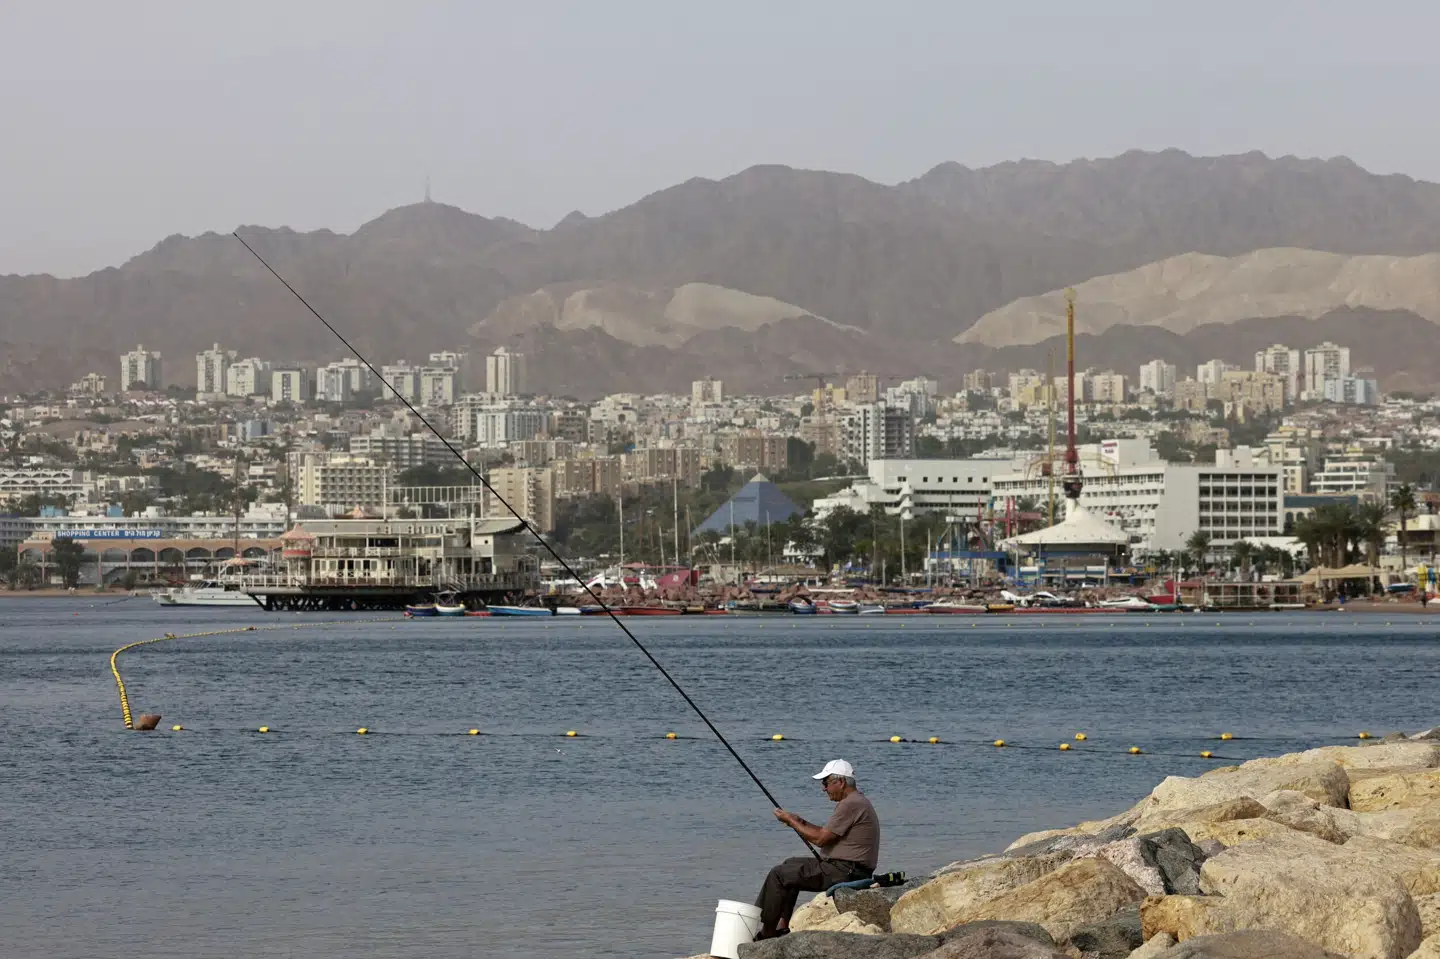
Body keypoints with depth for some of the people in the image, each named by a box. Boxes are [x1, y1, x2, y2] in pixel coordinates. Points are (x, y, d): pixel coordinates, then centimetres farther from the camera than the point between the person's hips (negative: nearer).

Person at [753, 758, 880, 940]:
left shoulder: (851, 804, -18)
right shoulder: (855, 801, 17)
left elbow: (820, 839, -18)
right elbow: (827, 834, 22)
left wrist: (791, 821, -7)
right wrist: (800, 822, 13)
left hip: (844, 873, -11)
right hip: (848, 870, 11)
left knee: (779, 875, -9)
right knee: (791, 865, 25)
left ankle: (767, 932, -3)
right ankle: (782, 925, 17)